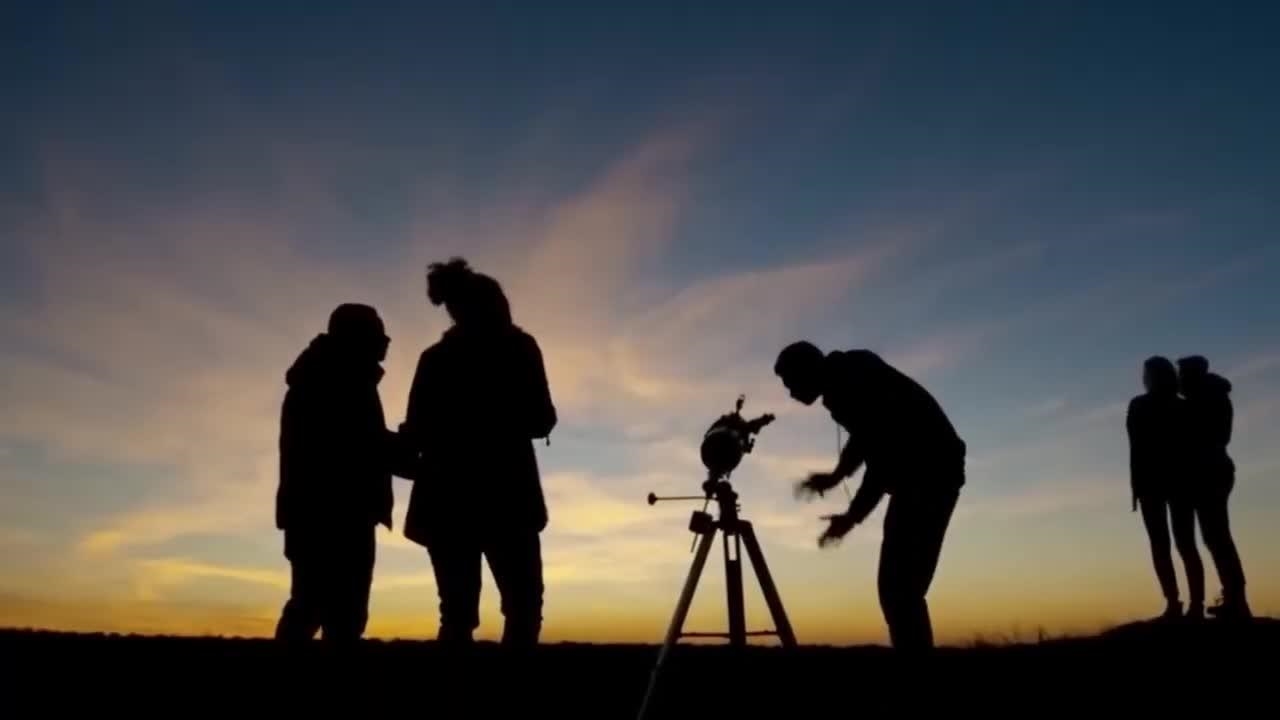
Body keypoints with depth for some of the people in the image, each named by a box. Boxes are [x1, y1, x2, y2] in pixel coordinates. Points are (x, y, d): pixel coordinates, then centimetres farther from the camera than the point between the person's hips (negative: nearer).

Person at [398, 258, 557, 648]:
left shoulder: (435, 357, 13)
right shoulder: (516, 347, 3)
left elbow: (416, 433, 8)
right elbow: (541, 421, 1)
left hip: (446, 497, 4)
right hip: (503, 494, -4)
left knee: (458, 613, 5)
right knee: (523, 605, 1)